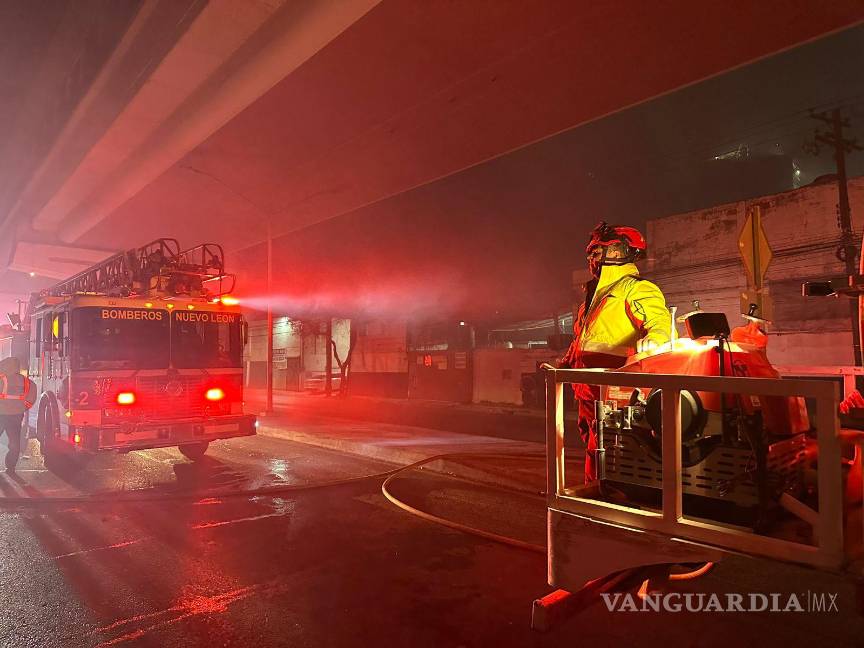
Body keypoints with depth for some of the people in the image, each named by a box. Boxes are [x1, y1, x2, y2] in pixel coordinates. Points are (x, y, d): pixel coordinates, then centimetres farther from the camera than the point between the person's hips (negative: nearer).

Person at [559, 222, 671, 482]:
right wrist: (564, 365, 25)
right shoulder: (595, 293, 26)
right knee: (593, 448, 15)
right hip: (589, 390, 9)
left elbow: (662, 323, -18)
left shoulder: (636, 288, -3)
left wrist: (650, 343, -37)